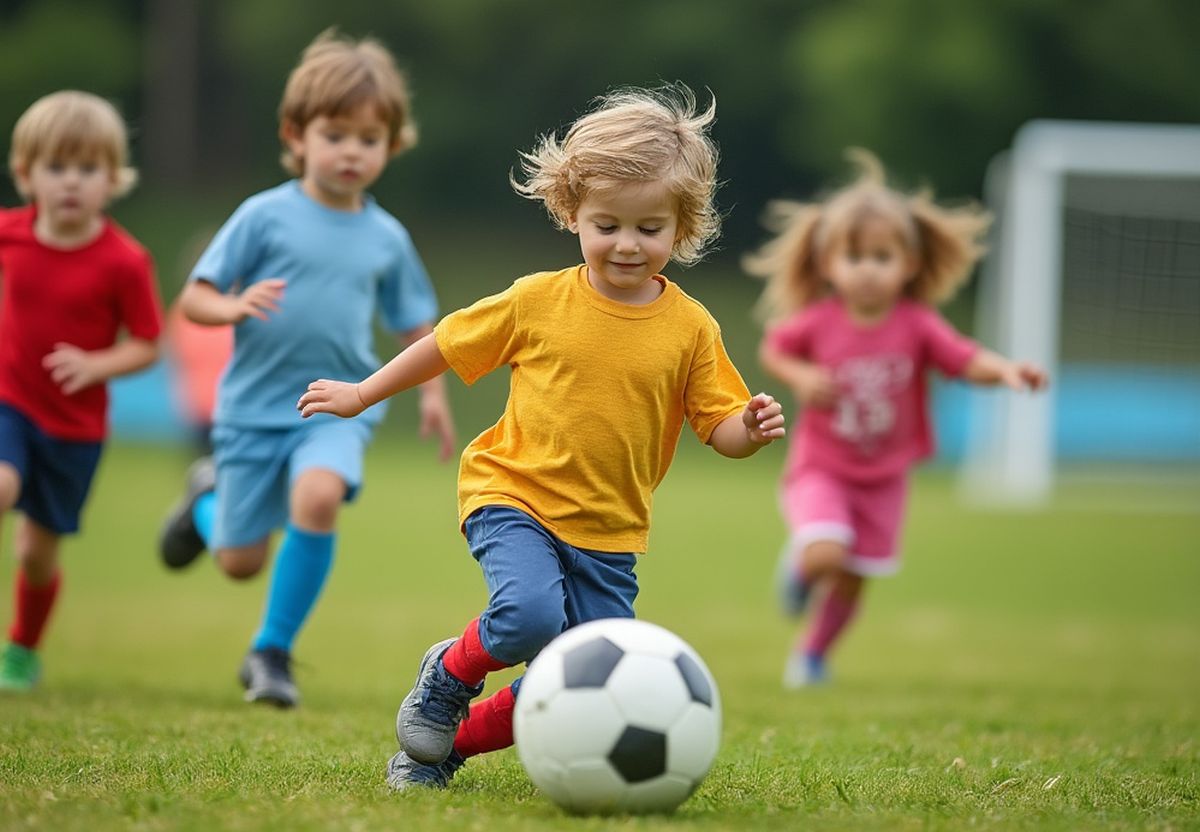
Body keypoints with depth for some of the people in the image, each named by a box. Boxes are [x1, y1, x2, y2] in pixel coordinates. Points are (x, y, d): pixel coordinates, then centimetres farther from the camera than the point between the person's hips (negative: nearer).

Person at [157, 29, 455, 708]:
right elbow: (194, 298, -6)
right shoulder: (265, 217, -6)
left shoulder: (386, 238, 4)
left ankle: (272, 651, -14)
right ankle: (209, 497, 44)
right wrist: (236, 306, -26)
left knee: (318, 495, -31)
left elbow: (416, 322, 18)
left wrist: (432, 392, 9)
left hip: (339, 406, 1)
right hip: (255, 404, -1)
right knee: (241, 562, 4)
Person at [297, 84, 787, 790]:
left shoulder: (691, 329, -2)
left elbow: (719, 426, 2)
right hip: (513, 496, -3)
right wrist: (361, 395, 14)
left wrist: (751, 429, -22)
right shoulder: (539, 302, -5)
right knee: (529, 616, -32)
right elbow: (449, 344, 7)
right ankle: (449, 674, 2)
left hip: (610, 530, 3)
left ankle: (451, 744, 24)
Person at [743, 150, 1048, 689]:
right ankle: (797, 565, 12)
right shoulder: (817, 324, -15)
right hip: (820, 469, -2)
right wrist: (799, 377, -17)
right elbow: (772, 348, 3)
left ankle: (812, 654, 39)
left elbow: (969, 361, -23)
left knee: (850, 583, 11)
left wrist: (1006, 370, -44)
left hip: (882, 481, 2)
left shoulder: (917, 326, -15)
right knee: (825, 555, -26)